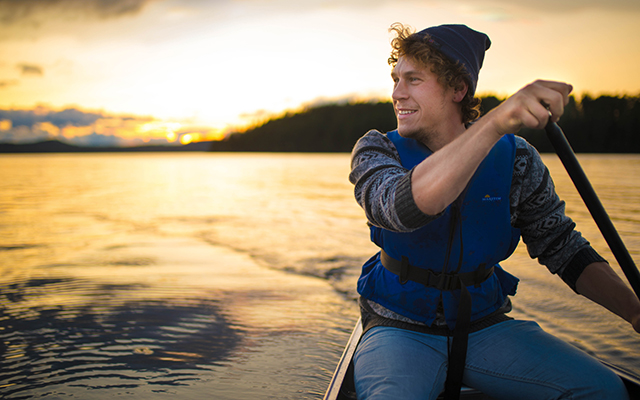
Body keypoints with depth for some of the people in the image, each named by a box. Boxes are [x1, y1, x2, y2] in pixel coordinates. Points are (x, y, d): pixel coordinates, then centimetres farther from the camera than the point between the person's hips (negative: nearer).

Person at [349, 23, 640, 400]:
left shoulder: (515, 159, -2)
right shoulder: (376, 151, -8)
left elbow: (564, 249, 3)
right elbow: (403, 207, -32)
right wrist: (495, 122, -42)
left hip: (485, 324, 3)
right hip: (401, 328, -2)